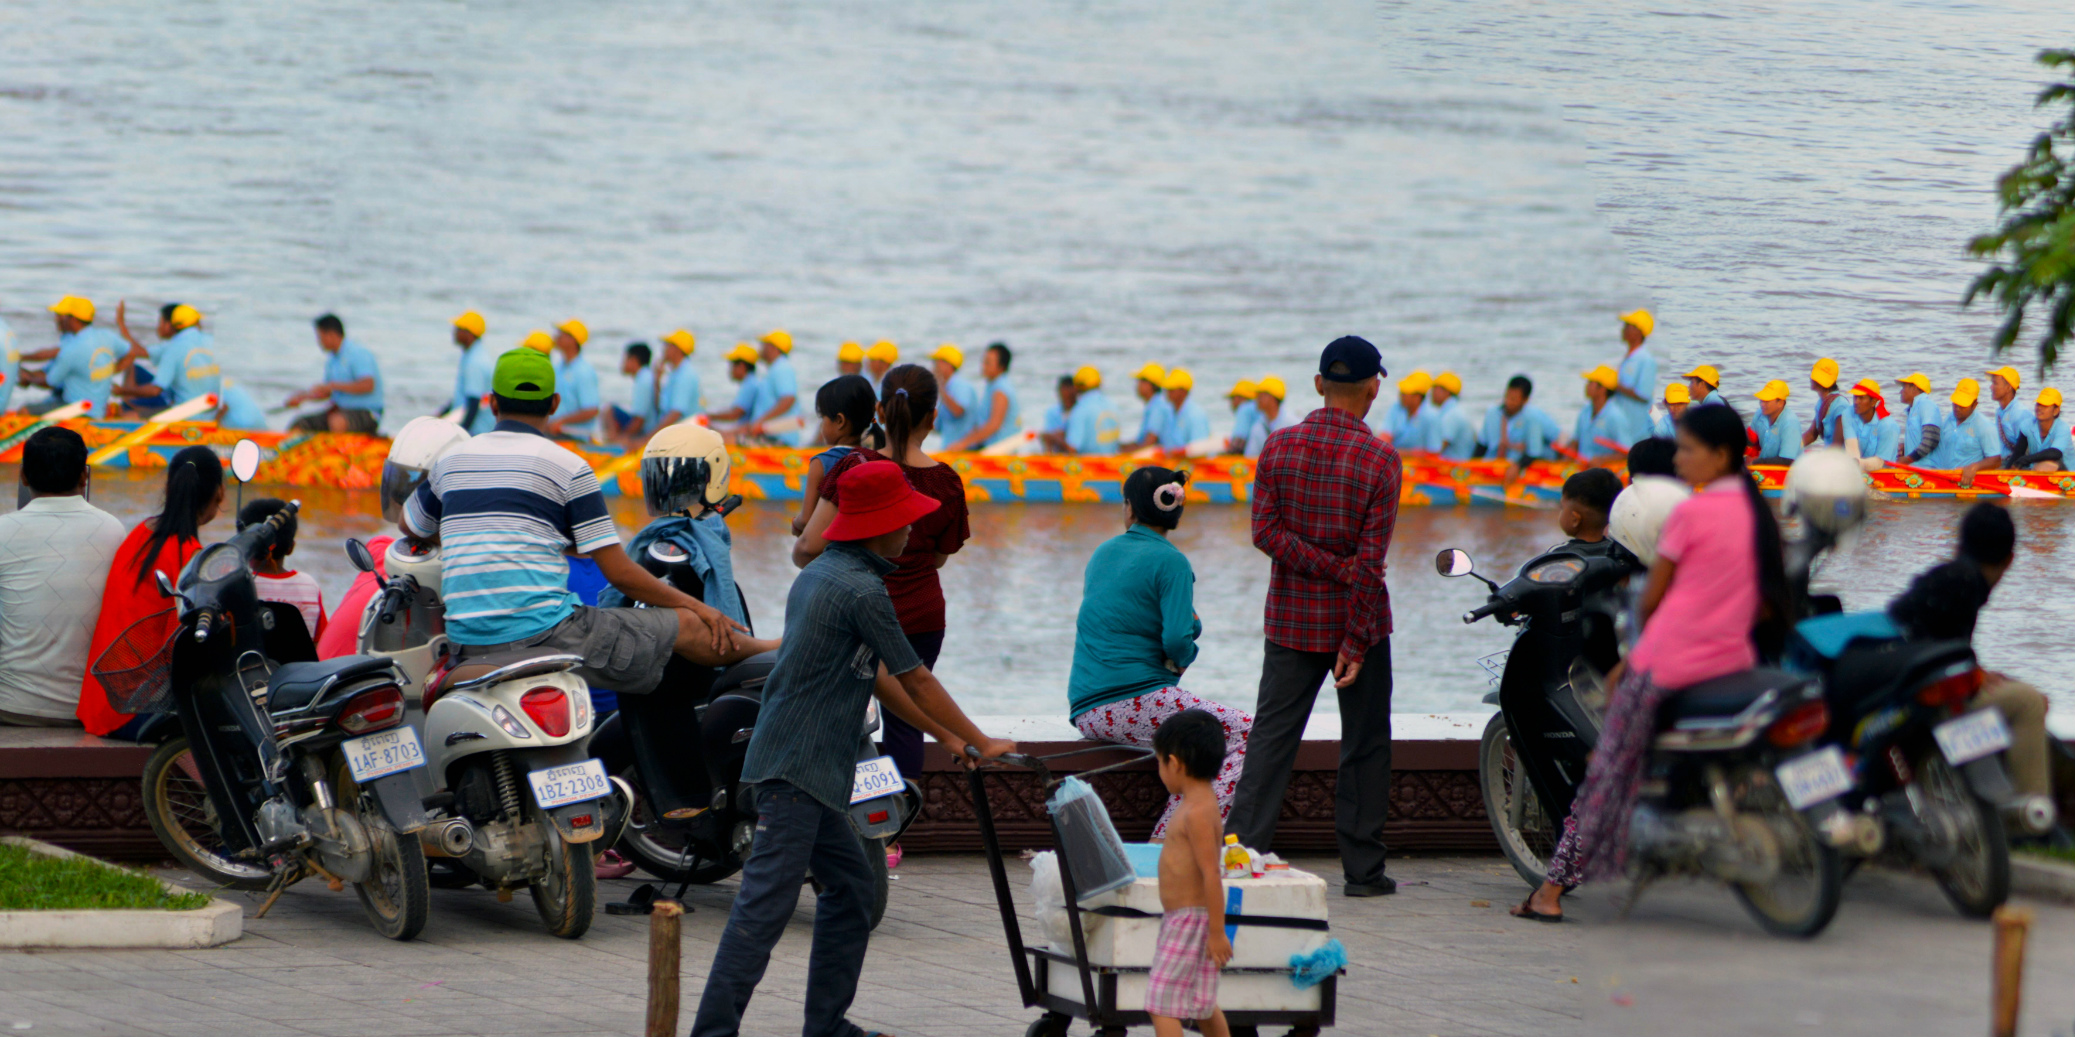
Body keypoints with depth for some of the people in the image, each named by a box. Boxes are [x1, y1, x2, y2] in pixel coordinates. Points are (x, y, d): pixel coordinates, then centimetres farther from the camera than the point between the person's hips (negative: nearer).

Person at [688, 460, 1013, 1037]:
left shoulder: (820, 574, 17)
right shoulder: (862, 589, -14)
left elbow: (876, 677, 24)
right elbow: (916, 680, -7)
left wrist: (946, 735, 26)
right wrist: (981, 743, 4)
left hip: (809, 771, 10)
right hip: (797, 768, -10)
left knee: (850, 890, 15)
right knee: (767, 902, -12)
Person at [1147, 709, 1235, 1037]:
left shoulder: (1198, 812, -20)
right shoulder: (1198, 803, 11)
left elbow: (1211, 874, -23)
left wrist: (1217, 931, -24)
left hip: (1190, 920, -10)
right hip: (1180, 919, 10)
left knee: (1162, 1004, -9)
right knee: (1202, 1004, 18)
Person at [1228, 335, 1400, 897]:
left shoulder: (1279, 446, -2)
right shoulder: (1380, 460, -11)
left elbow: (1265, 530, -8)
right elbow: (1371, 558, -13)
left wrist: (1330, 569, -8)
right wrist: (1355, 642, -11)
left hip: (1291, 619, 3)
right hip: (1355, 620, -2)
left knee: (1271, 736, 5)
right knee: (1365, 744, 7)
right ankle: (1363, 868, 9)